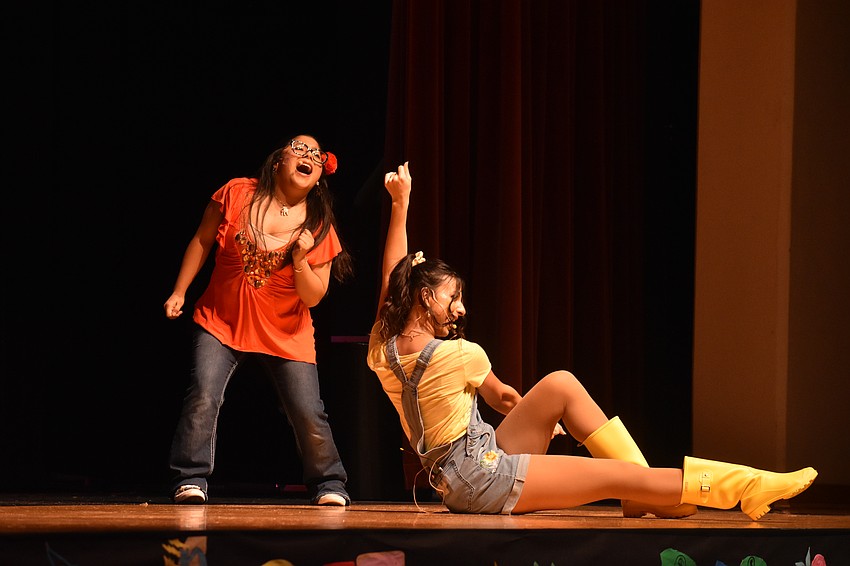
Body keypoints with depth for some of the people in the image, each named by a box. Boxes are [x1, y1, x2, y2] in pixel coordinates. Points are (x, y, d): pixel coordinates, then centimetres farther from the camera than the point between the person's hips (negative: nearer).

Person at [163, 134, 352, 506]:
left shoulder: (319, 228, -6)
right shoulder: (236, 195, -8)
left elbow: (313, 297, -6)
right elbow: (202, 241, 5)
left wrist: (300, 260, -23)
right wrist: (179, 291, 4)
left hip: (285, 335, 1)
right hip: (222, 323, -1)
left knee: (308, 415, -1)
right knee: (203, 394, -21)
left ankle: (329, 484, 21)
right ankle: (190, 481, -12)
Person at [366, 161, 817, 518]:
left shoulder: (382, 350, 0)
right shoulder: (458, 354, -18)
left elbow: (393, 275, 14)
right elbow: (502, 398, 4)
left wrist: (400, 202, 17)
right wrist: (537, 416, 26)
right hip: (482, 480, -9)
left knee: (560, 384, 9)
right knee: (620, 476, -9)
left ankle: (645, 496, 9)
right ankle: (740, 488, -3)